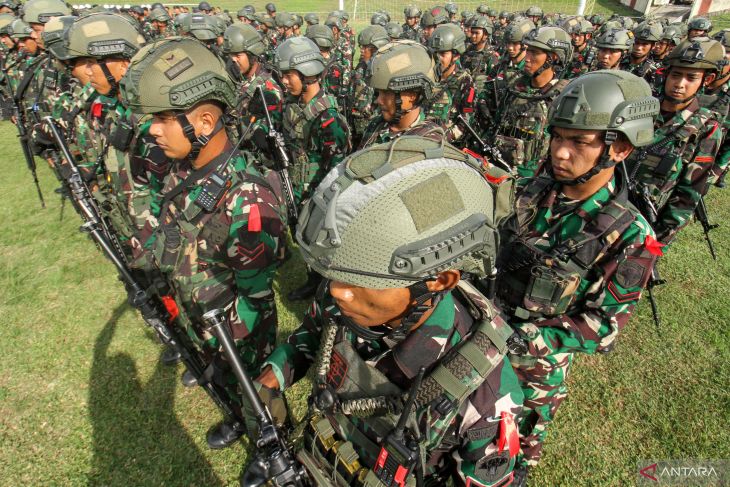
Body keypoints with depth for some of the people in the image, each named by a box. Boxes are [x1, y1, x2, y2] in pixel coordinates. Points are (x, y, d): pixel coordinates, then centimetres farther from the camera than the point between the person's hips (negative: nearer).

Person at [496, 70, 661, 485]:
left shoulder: (630, 237, -23)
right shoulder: (536, 190, -10)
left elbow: (603, 329, -20)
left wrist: (523, 336, -28)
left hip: (539, 358, -4)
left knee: (524, 429, 23)